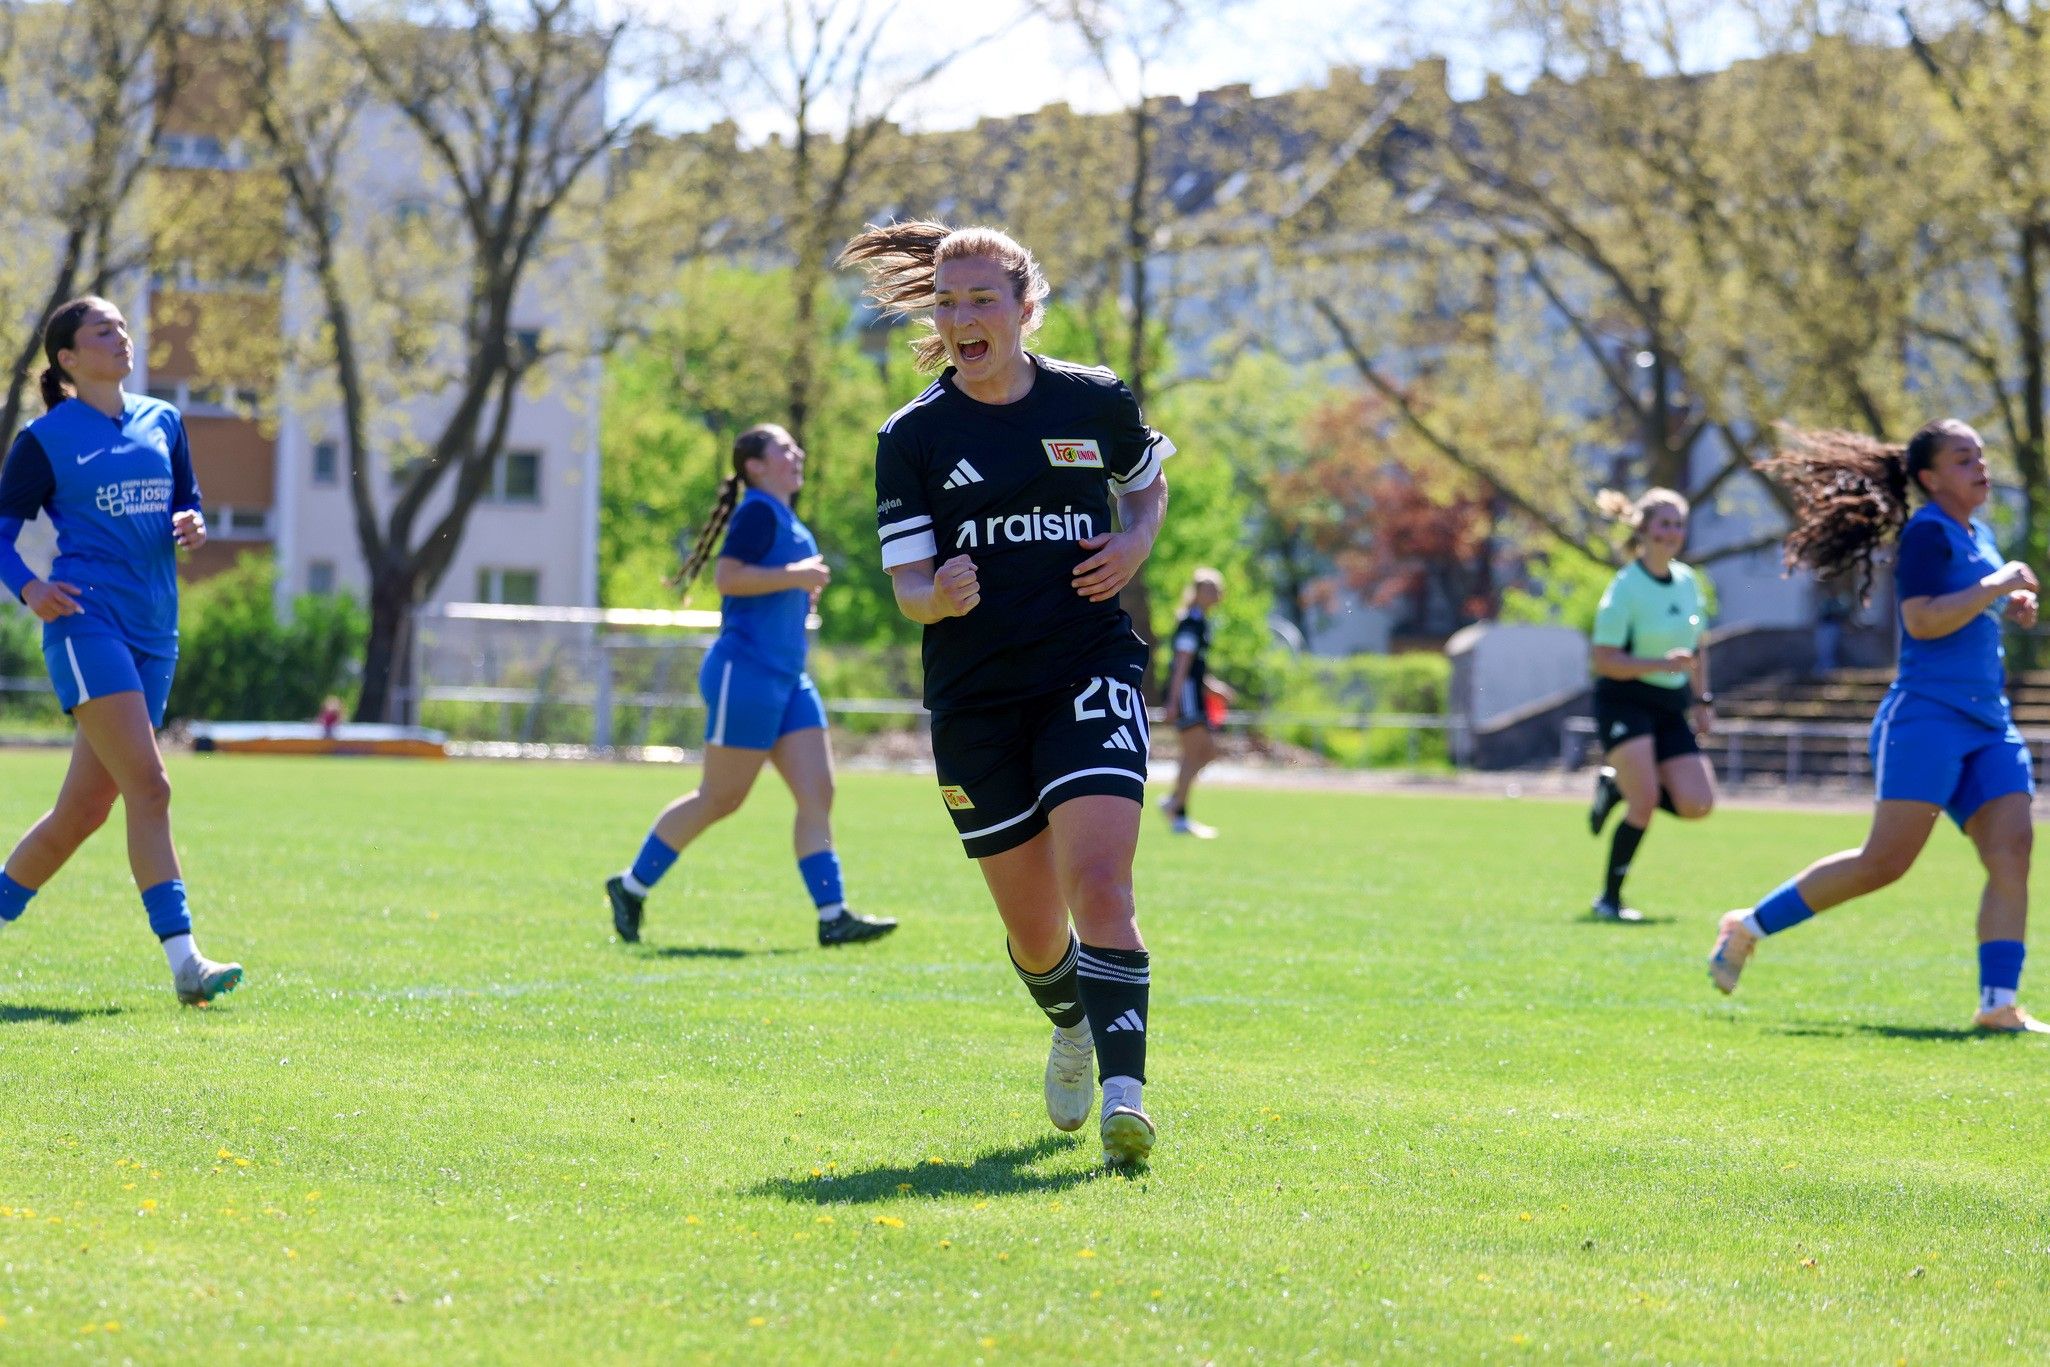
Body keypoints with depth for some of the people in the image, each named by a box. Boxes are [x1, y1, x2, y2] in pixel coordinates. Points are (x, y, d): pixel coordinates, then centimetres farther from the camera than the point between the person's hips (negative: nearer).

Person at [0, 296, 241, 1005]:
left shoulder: (162, 423, 16)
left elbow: (187, 507, 23)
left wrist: (191, 527, 0)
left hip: (155, 633, 6)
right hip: (87, 621, -6)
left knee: (84, 809, 8)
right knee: (148, 787, -19)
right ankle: (184, 961, -23)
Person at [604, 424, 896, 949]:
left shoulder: (791, 523, 18)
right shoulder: (758, 512, -11)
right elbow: (727, 576, -22)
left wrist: (805, 589, 12)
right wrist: (794, 576, -21)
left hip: (788, 679, 9)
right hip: (745, 674, -9)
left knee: (818, 794, -1)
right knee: (720, 798, -2)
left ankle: (832, 916, -4)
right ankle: (631, 886, 11)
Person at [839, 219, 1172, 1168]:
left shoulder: (1097, 402, 1)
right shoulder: (912, 438, -1)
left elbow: (1147, 479, 21)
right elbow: (908, 588, -3)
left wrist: (1136, 541, 0)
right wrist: (940, 594, -27)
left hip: (1090, 675, -1)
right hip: (974, 703, 1)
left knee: (1099, 885, -22)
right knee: (1034, 929, 9)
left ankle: (1123, 1089, -26)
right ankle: (1072, 1031, 42)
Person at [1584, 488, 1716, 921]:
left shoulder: (1687, 581, 8)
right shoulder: (1626, 588, -13)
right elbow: (1603, 660, -17)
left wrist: (1702, 699, 14)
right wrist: (1664, 664, -27)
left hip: (1670, 706, 6)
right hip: (1625, 702, -6)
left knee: (1698, 803, -8)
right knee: (1646, 802, -19)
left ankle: (1617, 787, 18)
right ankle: (1609, 899, -2)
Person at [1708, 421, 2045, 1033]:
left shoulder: (1978, 535, 18)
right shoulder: (1927, 532, -9)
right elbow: (1922, 619, -21)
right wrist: (1996, 585, -16)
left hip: (1988, 727, 8)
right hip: (1928, 714, -8)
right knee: (1885, 861, -10)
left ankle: (1998, 1004, -12)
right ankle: (1749, 926, 2)